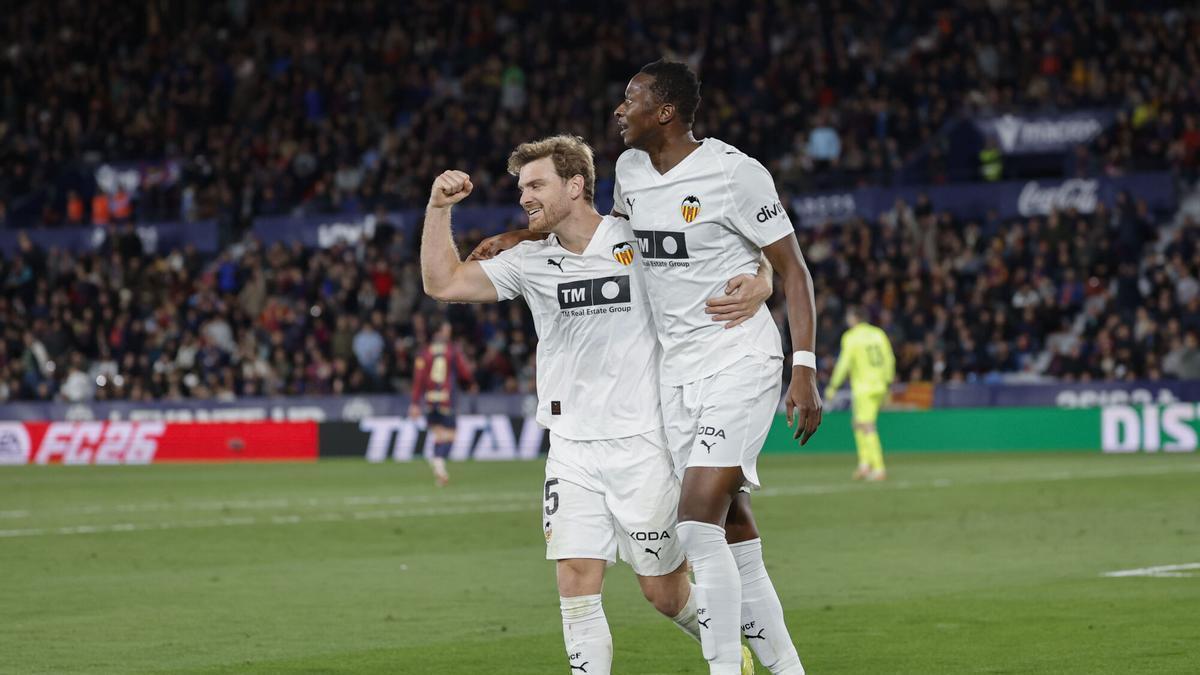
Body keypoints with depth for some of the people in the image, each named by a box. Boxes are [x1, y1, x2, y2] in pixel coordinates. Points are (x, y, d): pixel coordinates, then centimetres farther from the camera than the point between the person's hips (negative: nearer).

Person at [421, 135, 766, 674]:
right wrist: (439, 207, -5)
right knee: (577, 582, -9)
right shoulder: (530, 262, 7)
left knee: (663, 591, 5)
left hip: (642, 442, -3)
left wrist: (754, 286, -20)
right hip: (571, 447, 3)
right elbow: (443, 283, 4)